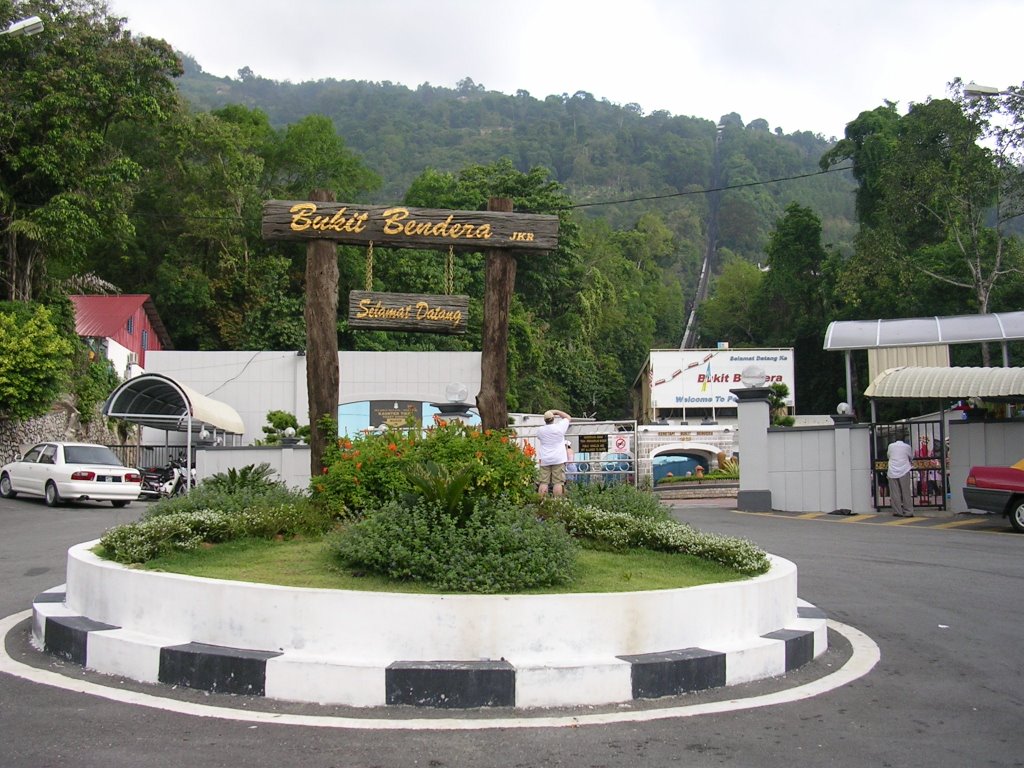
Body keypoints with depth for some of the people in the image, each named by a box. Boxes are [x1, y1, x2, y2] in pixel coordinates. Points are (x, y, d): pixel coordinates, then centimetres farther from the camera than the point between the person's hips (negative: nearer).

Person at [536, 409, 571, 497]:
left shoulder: (540, 430, 3)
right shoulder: (559, 427, -4)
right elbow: (568, 417, 11)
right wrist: (556, 412, 12)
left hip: (544, 460, 3)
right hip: (558, 459, -3)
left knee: (543, 482, 1)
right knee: (558, 483, -5)